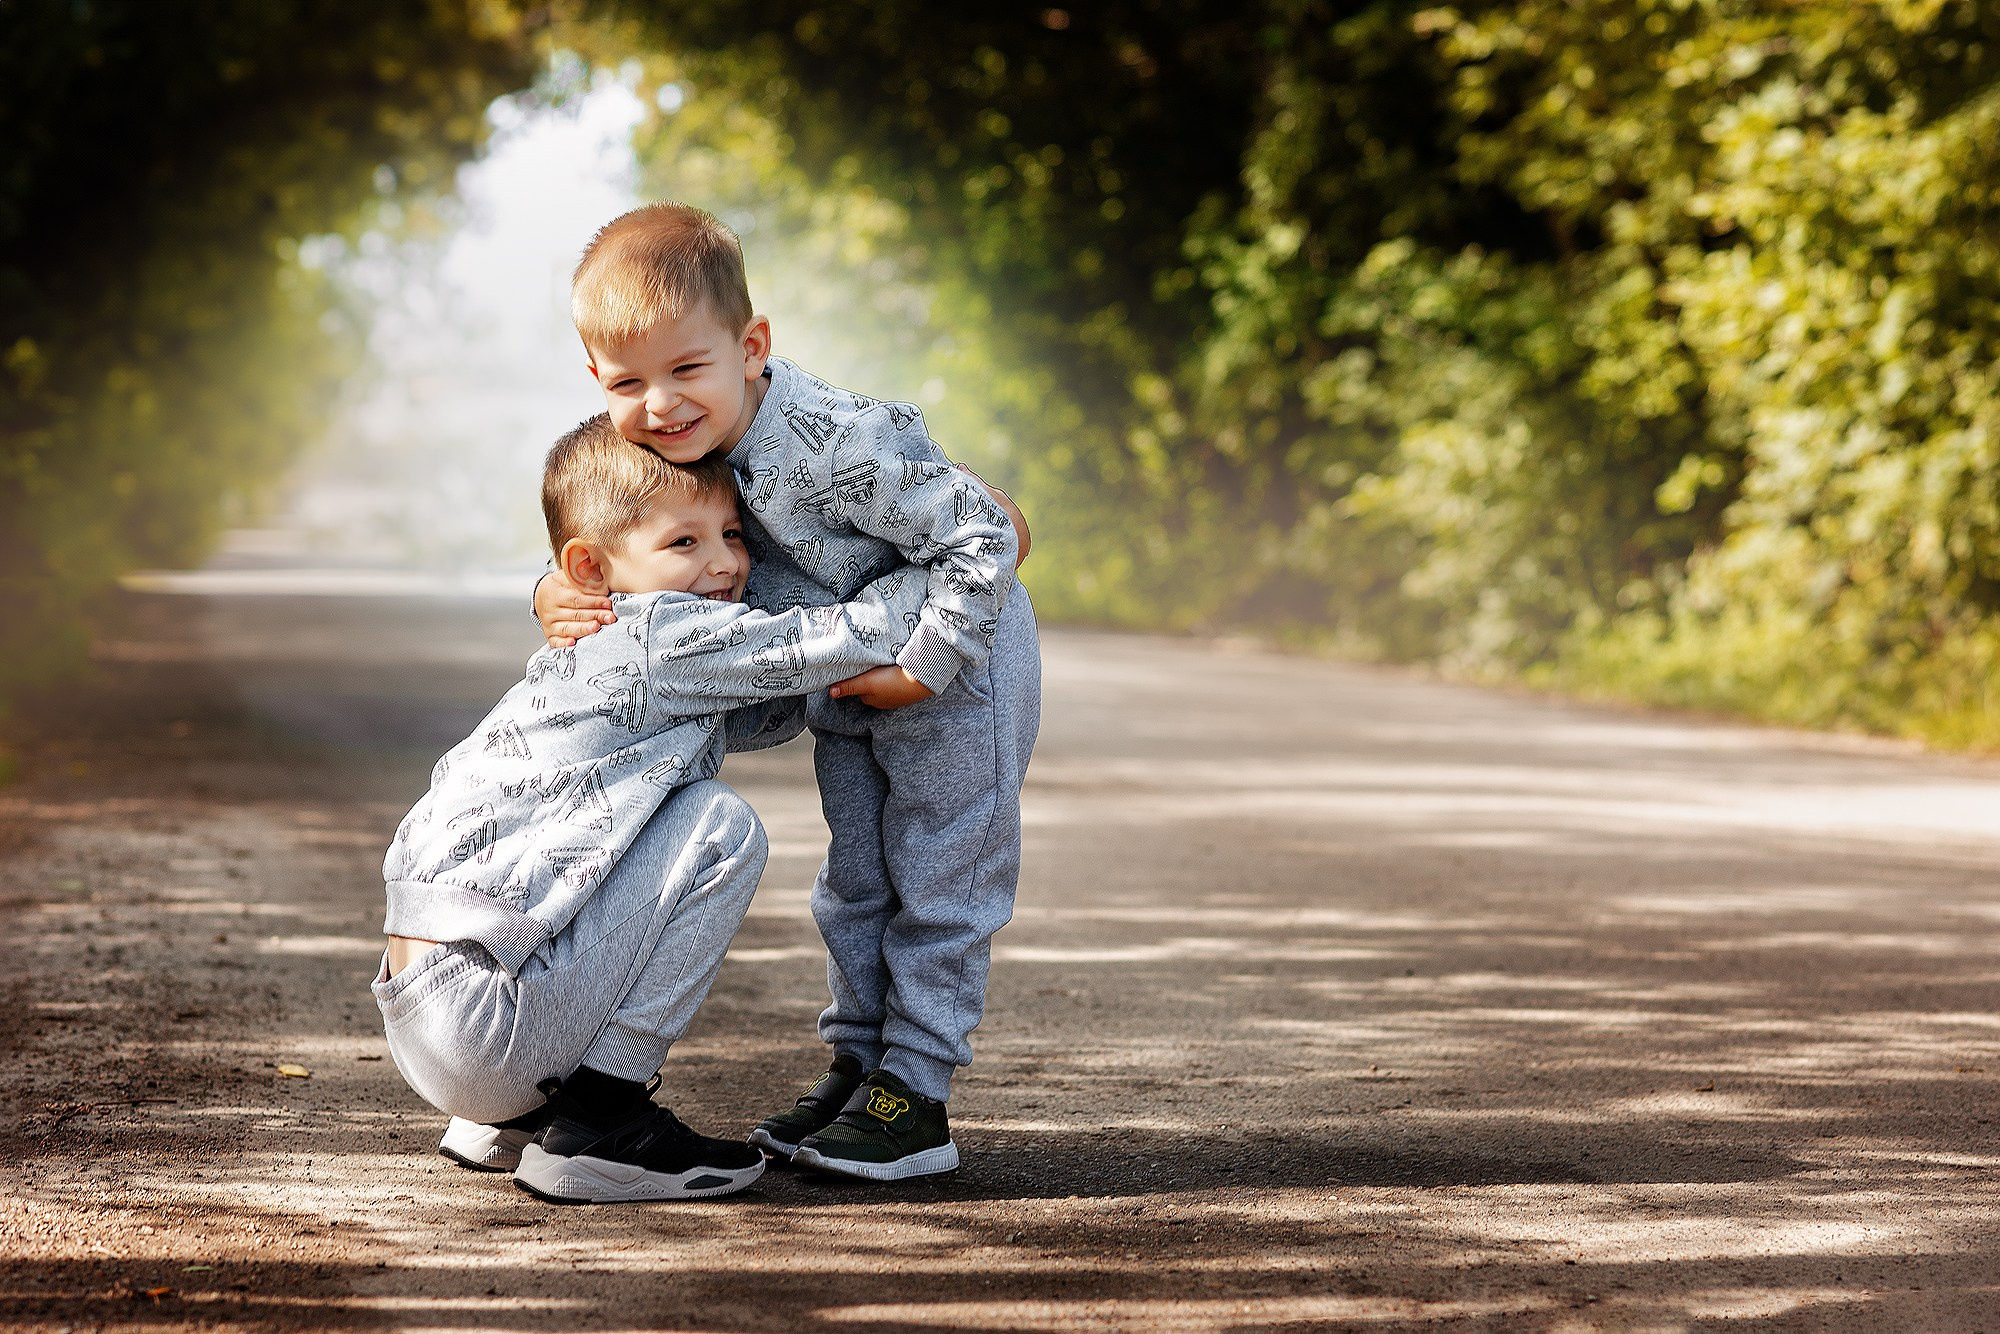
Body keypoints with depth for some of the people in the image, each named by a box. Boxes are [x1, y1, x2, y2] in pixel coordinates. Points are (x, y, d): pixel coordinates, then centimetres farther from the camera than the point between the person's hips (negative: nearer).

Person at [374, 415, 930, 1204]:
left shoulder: (588, 656, 23)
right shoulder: (664, 636, -7)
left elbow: (765, 712, 39)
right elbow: (844, 642, -9)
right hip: (485, 1014, -10)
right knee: (720, 828, -6)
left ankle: (507, 1117, 20)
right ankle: (599, 1120, -6)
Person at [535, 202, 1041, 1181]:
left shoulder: (831, 446, -38)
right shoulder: (673, 454, -14)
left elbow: (983, 538, -34)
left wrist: (920, 669, -29)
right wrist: (560, 602, -21)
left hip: (953, 665, -8)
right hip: (850, 682, 8)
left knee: (936, 881, -1)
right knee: (857, 882, 17)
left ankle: (916, 1097, 5)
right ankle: (858, 1065, 28)